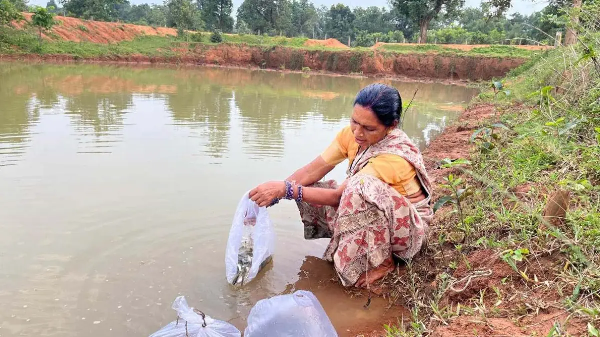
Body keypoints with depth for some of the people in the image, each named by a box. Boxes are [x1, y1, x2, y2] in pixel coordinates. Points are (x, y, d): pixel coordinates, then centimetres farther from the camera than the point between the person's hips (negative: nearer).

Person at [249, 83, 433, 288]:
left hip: (407, 226, -6)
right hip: (370, 216, 7)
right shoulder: (352, 134, -11)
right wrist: (277, 190, -24)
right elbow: (312, 171, -11)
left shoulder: (395, 155, -32)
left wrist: (286, 189, -31)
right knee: (308, 191, -9)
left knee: (363, 186, -37)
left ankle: (382, 261, -16)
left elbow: (338, 196, -29)